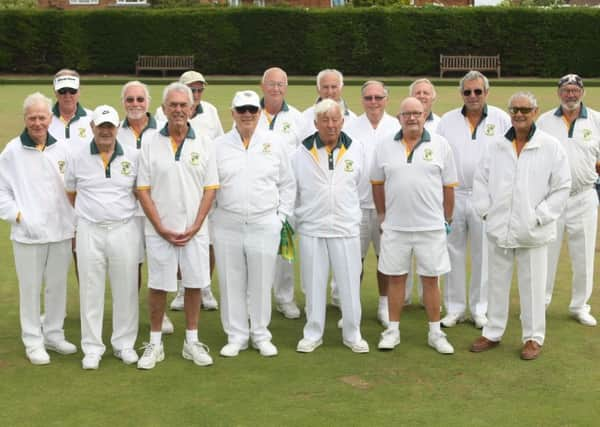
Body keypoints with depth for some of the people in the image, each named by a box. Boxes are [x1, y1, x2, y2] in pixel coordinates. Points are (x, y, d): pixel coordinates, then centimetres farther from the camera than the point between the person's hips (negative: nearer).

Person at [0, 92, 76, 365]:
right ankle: (33, 341, 16)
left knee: (57, 286, 12)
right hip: (28, 233, -2)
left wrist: (74, 221, 0)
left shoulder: (63, 149, 1)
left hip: (60, 231, 2)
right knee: (30, 288, 5)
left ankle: (54, 333, 28)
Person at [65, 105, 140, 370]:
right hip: (89, 232, 0)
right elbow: (70, 193, 13)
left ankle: (124, 344, 20)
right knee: (91, 291, 5)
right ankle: (92, 348, 15)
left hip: (124, 230, 0)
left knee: (126, 290, 6)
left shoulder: (133, 157, 2)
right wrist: (86, 213, 9)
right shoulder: (77, 158, 2)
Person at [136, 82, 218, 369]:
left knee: (194, 284, 7)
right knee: (158, 286, 5)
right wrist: (162, 228, -9)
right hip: (159, 231, -1)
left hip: (194, 231, 1)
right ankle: (155, 344, 17)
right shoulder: (151, 146, 0)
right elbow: (143, 190, -1)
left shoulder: (204, 145, 3)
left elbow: (210, 189, 1)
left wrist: (195, 227, -8)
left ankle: (192, 342, 20)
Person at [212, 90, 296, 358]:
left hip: (264, 224, 0)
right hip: (227, 225, 0)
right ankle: (236, 336, 17)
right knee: (231, 282, 5)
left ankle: (261, 335, 18)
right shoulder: (218, 146, 5)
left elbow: (287, 184, 10)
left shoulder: (273, 144, 6)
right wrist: (212, 216, 0)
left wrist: (282, 217, 4)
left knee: (261, 282, 4)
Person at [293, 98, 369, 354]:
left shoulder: (355, 150, 2)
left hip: (346, 227, 0)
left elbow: (362, 185, 13)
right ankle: (313, 334, 20)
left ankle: (352, 334, 18)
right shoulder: (301, 152, -1)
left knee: (349, 283, 5)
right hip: (311, 228, 0)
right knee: (313, 284, 8)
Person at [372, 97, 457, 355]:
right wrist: (381, 215, 11)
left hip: (431, 227, -1)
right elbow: (377, 184, 12)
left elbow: (448, 186, 4)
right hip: (395, 227, 1)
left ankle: (435, 333, 17)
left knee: (430, 279, 6)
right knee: (395, 278, 9)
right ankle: (393, 330, 20)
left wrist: (447, 220, 5)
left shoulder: (440, 145, -1)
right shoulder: (385, 147, 3)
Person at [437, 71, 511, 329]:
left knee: (483, 256, 6)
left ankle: (479, 309, 18)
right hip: (453, 196, 1)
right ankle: (454, 309, 17)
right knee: (454, 254, 7)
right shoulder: (448, 121, 5)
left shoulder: (501, 119, 1)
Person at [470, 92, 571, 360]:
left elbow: (562, 187, -4)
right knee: (497, 284, 13)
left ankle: (533, 338, 19)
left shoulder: (551, 147, -6)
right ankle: (493, 333, 26)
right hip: (499, 228, 3)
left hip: (532, 232, -3)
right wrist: (485, 211, 1)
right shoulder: (495, 146, 4)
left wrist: (539, 217, -9)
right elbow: (480, 180, 11)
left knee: (532, 286, 5)